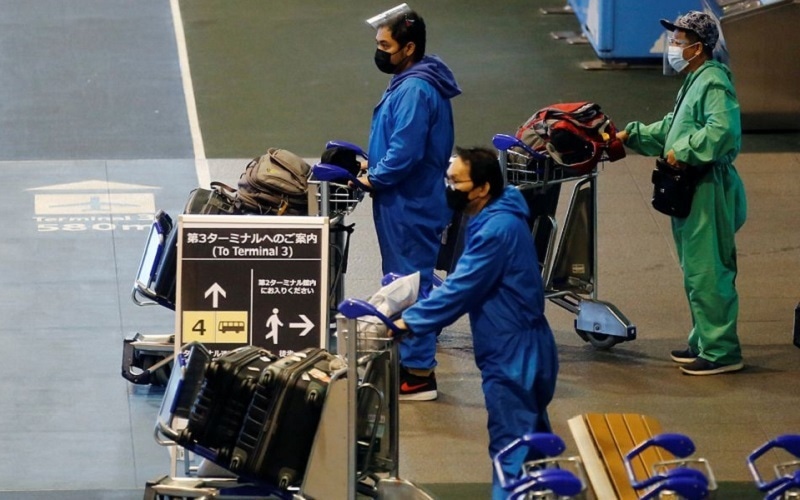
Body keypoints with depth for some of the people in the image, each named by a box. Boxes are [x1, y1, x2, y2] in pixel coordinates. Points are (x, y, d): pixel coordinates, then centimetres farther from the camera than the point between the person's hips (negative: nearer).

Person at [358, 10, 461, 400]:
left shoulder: (414, 91, -21)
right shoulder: (412, 82, 12)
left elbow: (405, 152, -26)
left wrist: (374, 179, -13)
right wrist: (375, 165, 9)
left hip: (409, 206, -11)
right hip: (408, 202, 11)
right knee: (404, 281, 18)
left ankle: (418, 375, 0)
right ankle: (409, 361, 27)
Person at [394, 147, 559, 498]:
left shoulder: (498, 229, -22)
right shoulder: (494, 219, 10)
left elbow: (462, 288, -23)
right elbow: (465, 282, 17)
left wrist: (411, 321, -19)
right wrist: (416, 311, 8)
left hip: (513, 352, -10)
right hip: (520, 346, 10)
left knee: (511, 447, -6)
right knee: (532, 437, 19)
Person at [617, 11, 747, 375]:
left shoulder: (714, 84, -16)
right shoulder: (694, 82, 18)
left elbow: (723, 130, -31)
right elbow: (671, 128, 29)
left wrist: (684, 151, -23)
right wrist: (631, 136, 22)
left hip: (708, 191, -11)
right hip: (691, 191, 11)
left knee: (706, 273, -9)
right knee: (696, 272, 17)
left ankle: (721, 351, -5)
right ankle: (704, 342, 26)